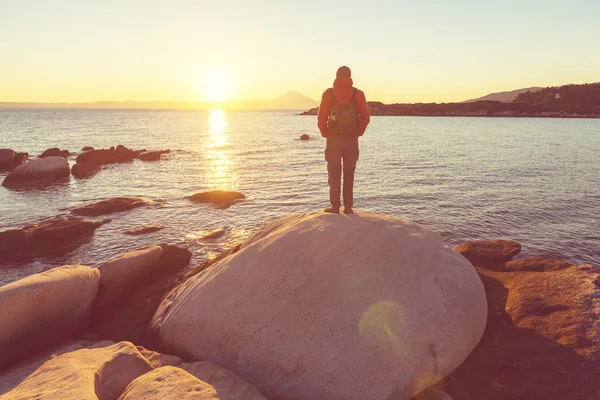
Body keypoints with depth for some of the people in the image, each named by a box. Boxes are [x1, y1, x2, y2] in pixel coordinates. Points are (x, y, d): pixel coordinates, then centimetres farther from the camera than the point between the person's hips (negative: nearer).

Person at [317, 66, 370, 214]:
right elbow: (366, 117, -2)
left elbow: (321, 118, -4)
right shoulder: (358, 94, 1)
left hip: (333, 139, -1)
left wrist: (326, 134, 9)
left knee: (334, 173, 6)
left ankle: (335, 206, 4)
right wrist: (358, 133, 11)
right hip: (352, 140, 1)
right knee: (349, 173, 8)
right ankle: (348, 206, 8)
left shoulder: (329, 93, -1)